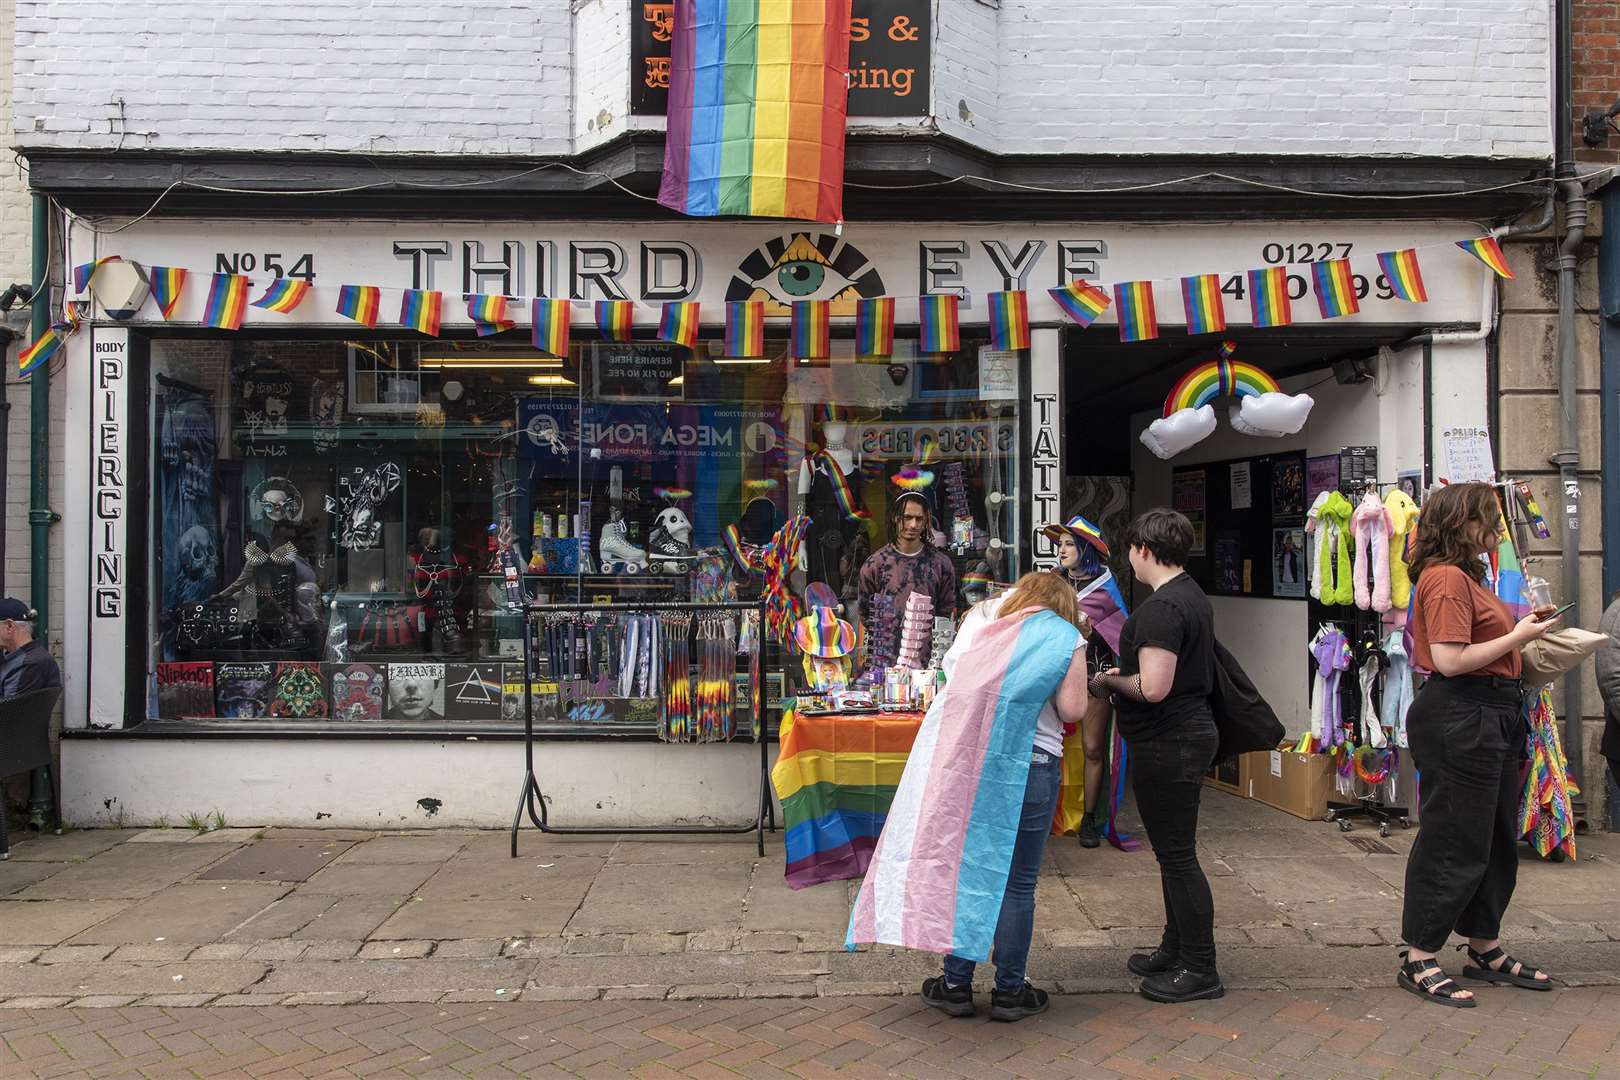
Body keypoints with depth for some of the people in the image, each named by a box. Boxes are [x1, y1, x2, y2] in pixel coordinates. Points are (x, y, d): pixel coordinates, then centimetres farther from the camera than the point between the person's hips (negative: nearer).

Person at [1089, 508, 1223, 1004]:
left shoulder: (1161, 607, -21)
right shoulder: (1193, 596, 13)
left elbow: (1153, 687, -27)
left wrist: (1108, 681, -10)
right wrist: (1123, 674, 15)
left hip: (1168, 744, -11)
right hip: (1190, 729, 11)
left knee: (1177, 855, -2)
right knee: (1174, 852, 19)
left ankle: (1200, 970, 8)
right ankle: (1176, 950, 31)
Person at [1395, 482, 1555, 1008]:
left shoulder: (1466, 578, 17)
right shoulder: (1446, 578, -16)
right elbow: (1450, 660, -23)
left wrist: (1522, 628, 7)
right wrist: (1516, 637, -13)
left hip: (1491, 717, 11)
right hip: (1459, 720, -11)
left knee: (1496, 840, 18)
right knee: (1453, 841, -4)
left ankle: (1485, 950, 32)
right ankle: (1418, 962, 5)